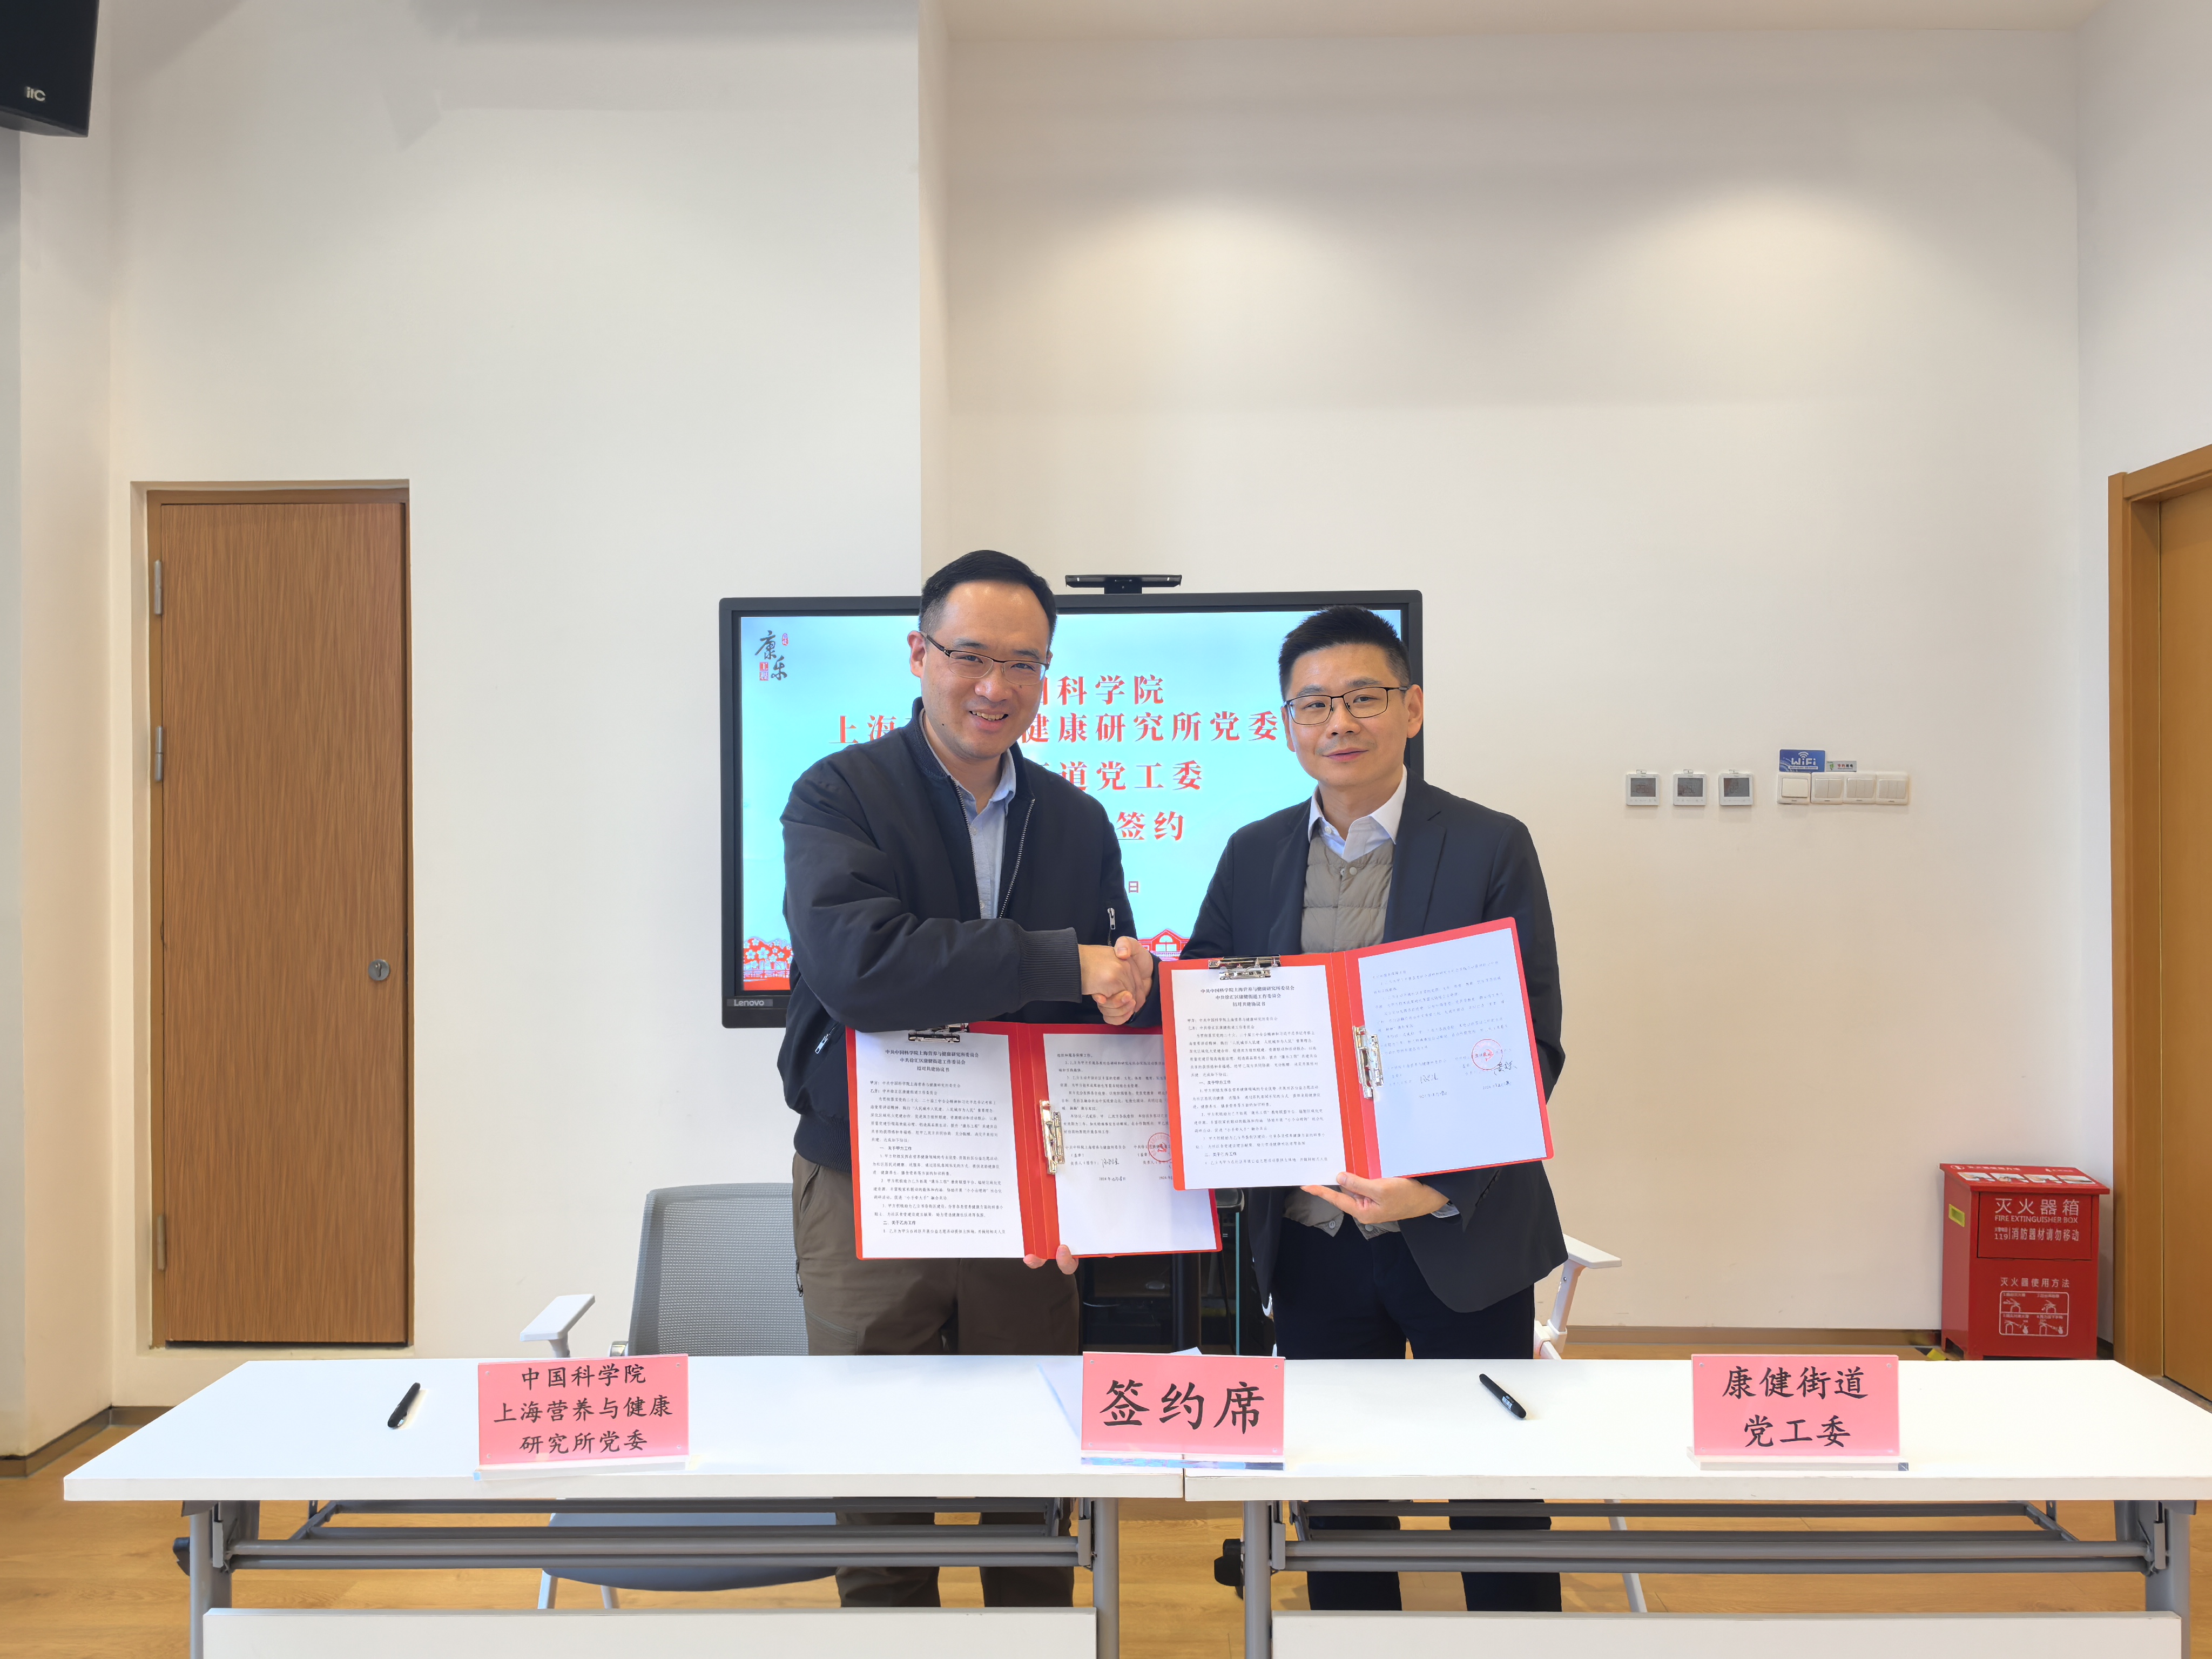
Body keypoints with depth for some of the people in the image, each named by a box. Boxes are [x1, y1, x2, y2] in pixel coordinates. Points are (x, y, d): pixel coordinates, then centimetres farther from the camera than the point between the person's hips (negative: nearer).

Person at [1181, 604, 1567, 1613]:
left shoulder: (1491, 848, -6)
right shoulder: (1252, 856, 5)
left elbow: (1531, 1049, -10)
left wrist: (1442, 1186, -23)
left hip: (1460, 1239, -3)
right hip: (1311, 1238, 3)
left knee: (1497, 1492, 12)